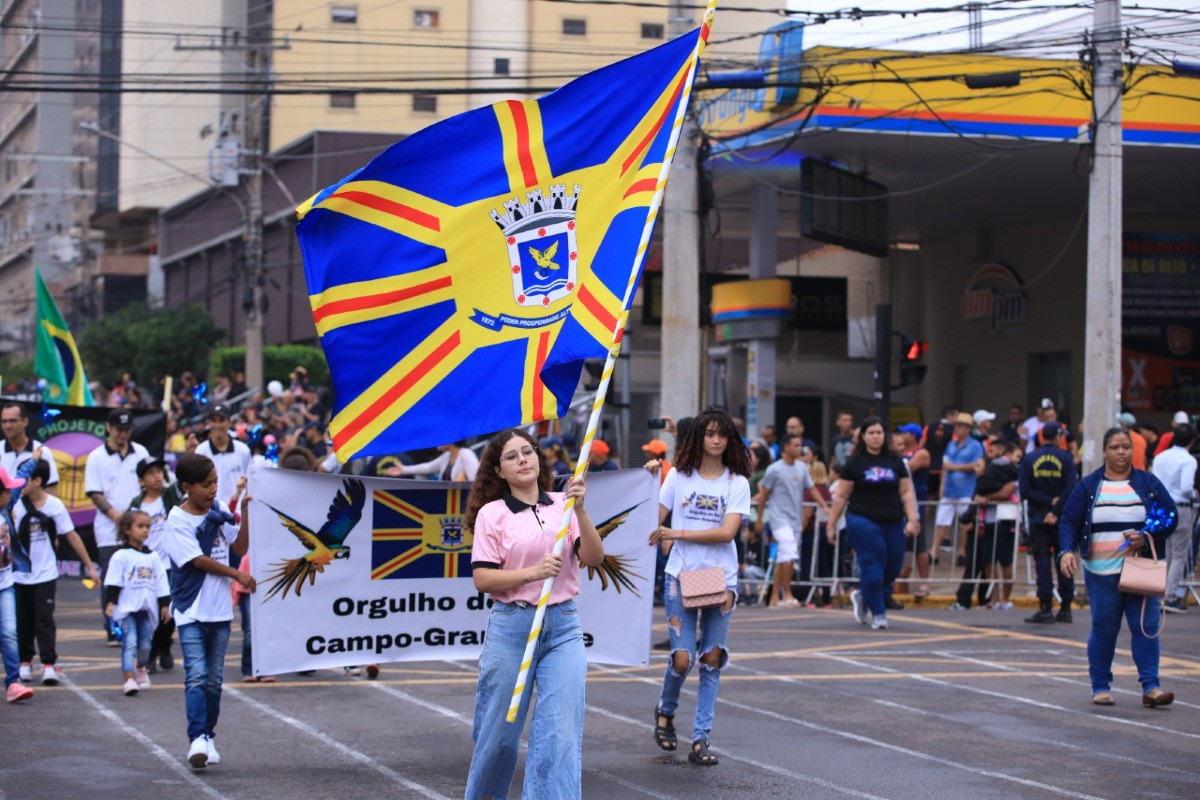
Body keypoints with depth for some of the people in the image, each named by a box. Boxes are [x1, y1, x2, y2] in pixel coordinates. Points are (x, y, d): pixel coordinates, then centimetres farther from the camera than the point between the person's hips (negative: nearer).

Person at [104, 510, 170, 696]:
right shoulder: (121, 556, -2)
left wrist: (164, 604, 14)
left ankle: (141, 669, 34)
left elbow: (161, 583, 16)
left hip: (148, 609, 4)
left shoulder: (152, 557, 12)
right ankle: (129, 679, -17)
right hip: (127, 609, -4)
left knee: (145, 644, 7)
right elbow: (113, 582, -6)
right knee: (130, 643, -14)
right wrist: (110, 602, -14)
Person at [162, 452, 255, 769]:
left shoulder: (220, 511, 7)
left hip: (220, 609, 5)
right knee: (196, 675, -14)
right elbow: (199, 560, -12)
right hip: (191, 610, -5)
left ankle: (208, 737, 18)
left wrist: (245, 510, -3)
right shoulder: (177, 520, -8)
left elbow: (239, 546, 5)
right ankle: (196, 739, -17)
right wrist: (238, 576, -7)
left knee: (213, 679, 10)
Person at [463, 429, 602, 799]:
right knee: (501, 730, 9)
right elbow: (482, 578, -7)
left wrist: (580, 510, -15)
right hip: (511, 626, -2)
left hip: (563, 626, 2)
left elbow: (593, 558, -3)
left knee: (562, 732, -8)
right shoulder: (492, 513, -1)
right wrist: (533, 572, -19)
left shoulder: (562, 505, 8)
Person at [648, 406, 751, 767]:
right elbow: (655, 522, 6)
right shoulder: (679, 477, 3)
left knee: (712, 659, 0)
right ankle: (665, 711, 23)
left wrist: (678, 534, -13)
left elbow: (727, 532, -11)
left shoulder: (737, 483, 1)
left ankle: (700, 738, 7)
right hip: (681, 575, -1)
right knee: (682, 658, -8)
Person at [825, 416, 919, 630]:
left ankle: (862, 595, 30)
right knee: (872, 566, -8)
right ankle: (878, 614, 3)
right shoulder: (854, 463, 1)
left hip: (893, 523, 4)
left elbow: (906, 492, 9)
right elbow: (841, 496, 2)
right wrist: (831, 525, 0)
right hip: (863, 522, -4)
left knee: (893, 567, 5)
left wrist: (912, 520, -2)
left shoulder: (895, 462, 11)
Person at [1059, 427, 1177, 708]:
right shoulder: (1088, 485, 5)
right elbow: (1069, 521, 3)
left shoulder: (1148, 483, 8)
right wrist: (1067, 551, -14)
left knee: (1146, 626, -6)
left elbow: (1171, 516, 5)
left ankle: (1150, 687, -3)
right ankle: (1100, 687, 14)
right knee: (1103, 629, 3)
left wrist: (1146, 537, -11)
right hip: (1101, 571, -1)